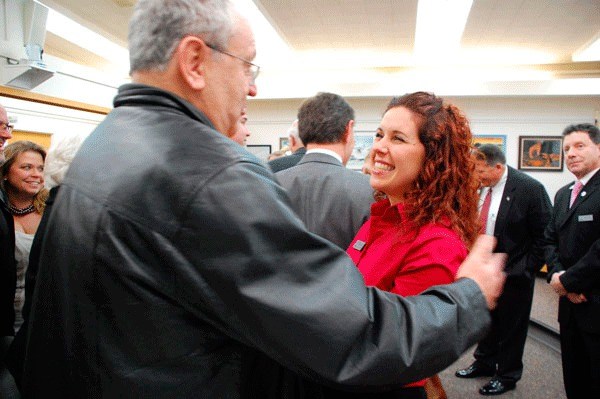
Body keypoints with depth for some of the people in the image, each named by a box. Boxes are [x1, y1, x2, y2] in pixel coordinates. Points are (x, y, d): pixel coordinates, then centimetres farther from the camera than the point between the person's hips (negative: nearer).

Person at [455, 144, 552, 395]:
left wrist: (528, 269, -12)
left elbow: (545, 233, -13)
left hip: (514, 273, -6)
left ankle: (508, 375, 29)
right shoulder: (480, 186, -1)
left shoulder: (530, 188, -18)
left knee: (511, 325, 10)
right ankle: (484, 363, 41)